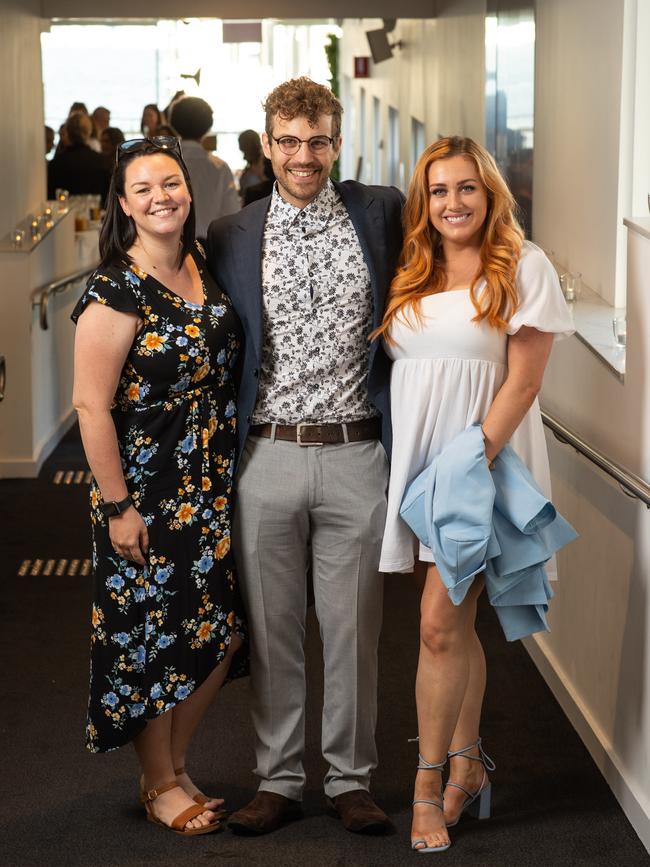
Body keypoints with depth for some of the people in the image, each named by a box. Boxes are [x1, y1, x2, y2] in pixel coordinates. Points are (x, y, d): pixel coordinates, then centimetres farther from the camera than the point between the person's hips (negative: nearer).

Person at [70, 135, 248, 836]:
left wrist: (232, 474, 13)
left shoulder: (203, 271, 6)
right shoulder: (116, 292, -15)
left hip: (213, 490, 7)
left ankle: (174, 765, 29)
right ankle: (160, 786, 22)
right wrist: (117, 506, -17)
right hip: (145, 497, -7)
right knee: (153, 640, 4)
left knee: (220, 635, 10)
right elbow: (91, 406, -17)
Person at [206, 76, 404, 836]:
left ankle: (350, 779, 21)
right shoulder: (230, 237, 4)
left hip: (356, 455, 0)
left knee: (352, 628, 8)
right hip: (266, 458, 1)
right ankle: (279, 779, 21)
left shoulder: (380, 212, 2)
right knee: (272, 629, 8)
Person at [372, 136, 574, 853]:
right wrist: (428, 468, 2)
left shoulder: (522, 268, -4)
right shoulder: (411, 275, 12)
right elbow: (390, 366, 14)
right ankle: (468, 766, 24)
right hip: (416, 458, 5)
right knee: (456, 624, 12)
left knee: (440, 624, -9)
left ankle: (430, 784, 2)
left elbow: (521, 383, -9)